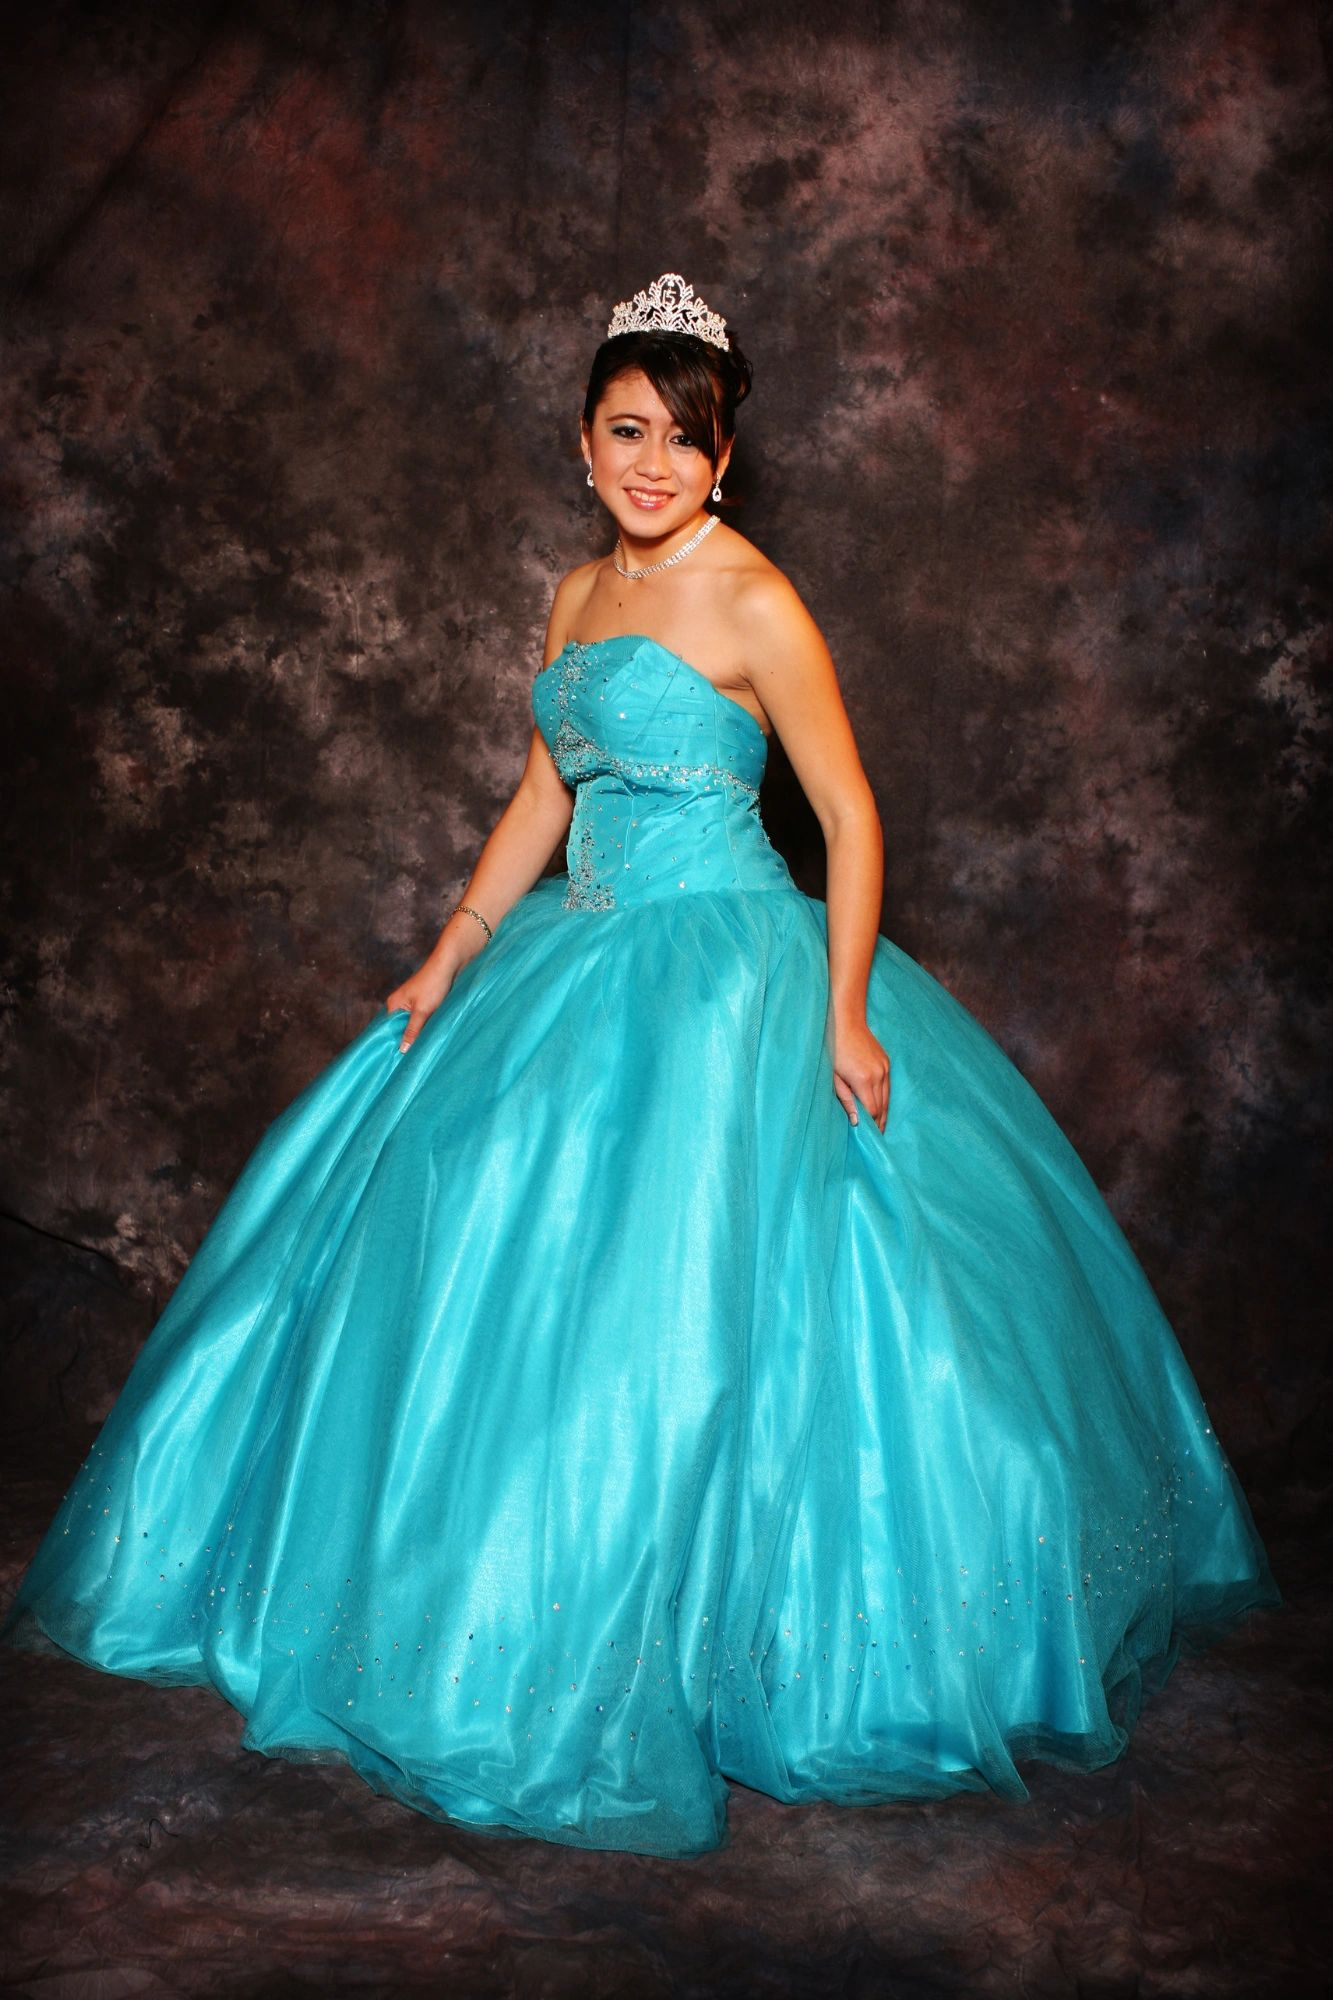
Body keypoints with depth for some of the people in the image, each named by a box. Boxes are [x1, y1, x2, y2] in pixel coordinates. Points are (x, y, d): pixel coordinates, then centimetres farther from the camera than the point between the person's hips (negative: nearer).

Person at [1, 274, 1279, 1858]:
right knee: (476, 1242, 11)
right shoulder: (577, 596, 12)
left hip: (730, 977, -8)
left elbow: (851, 817, -10)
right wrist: (449, 962, 13)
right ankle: (506, 1586, 30)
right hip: (584, 960, 8)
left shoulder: (752, 604, -10)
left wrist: (844, 1017, -16)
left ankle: (653, 1651, 11)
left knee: (680, 1299, -7)